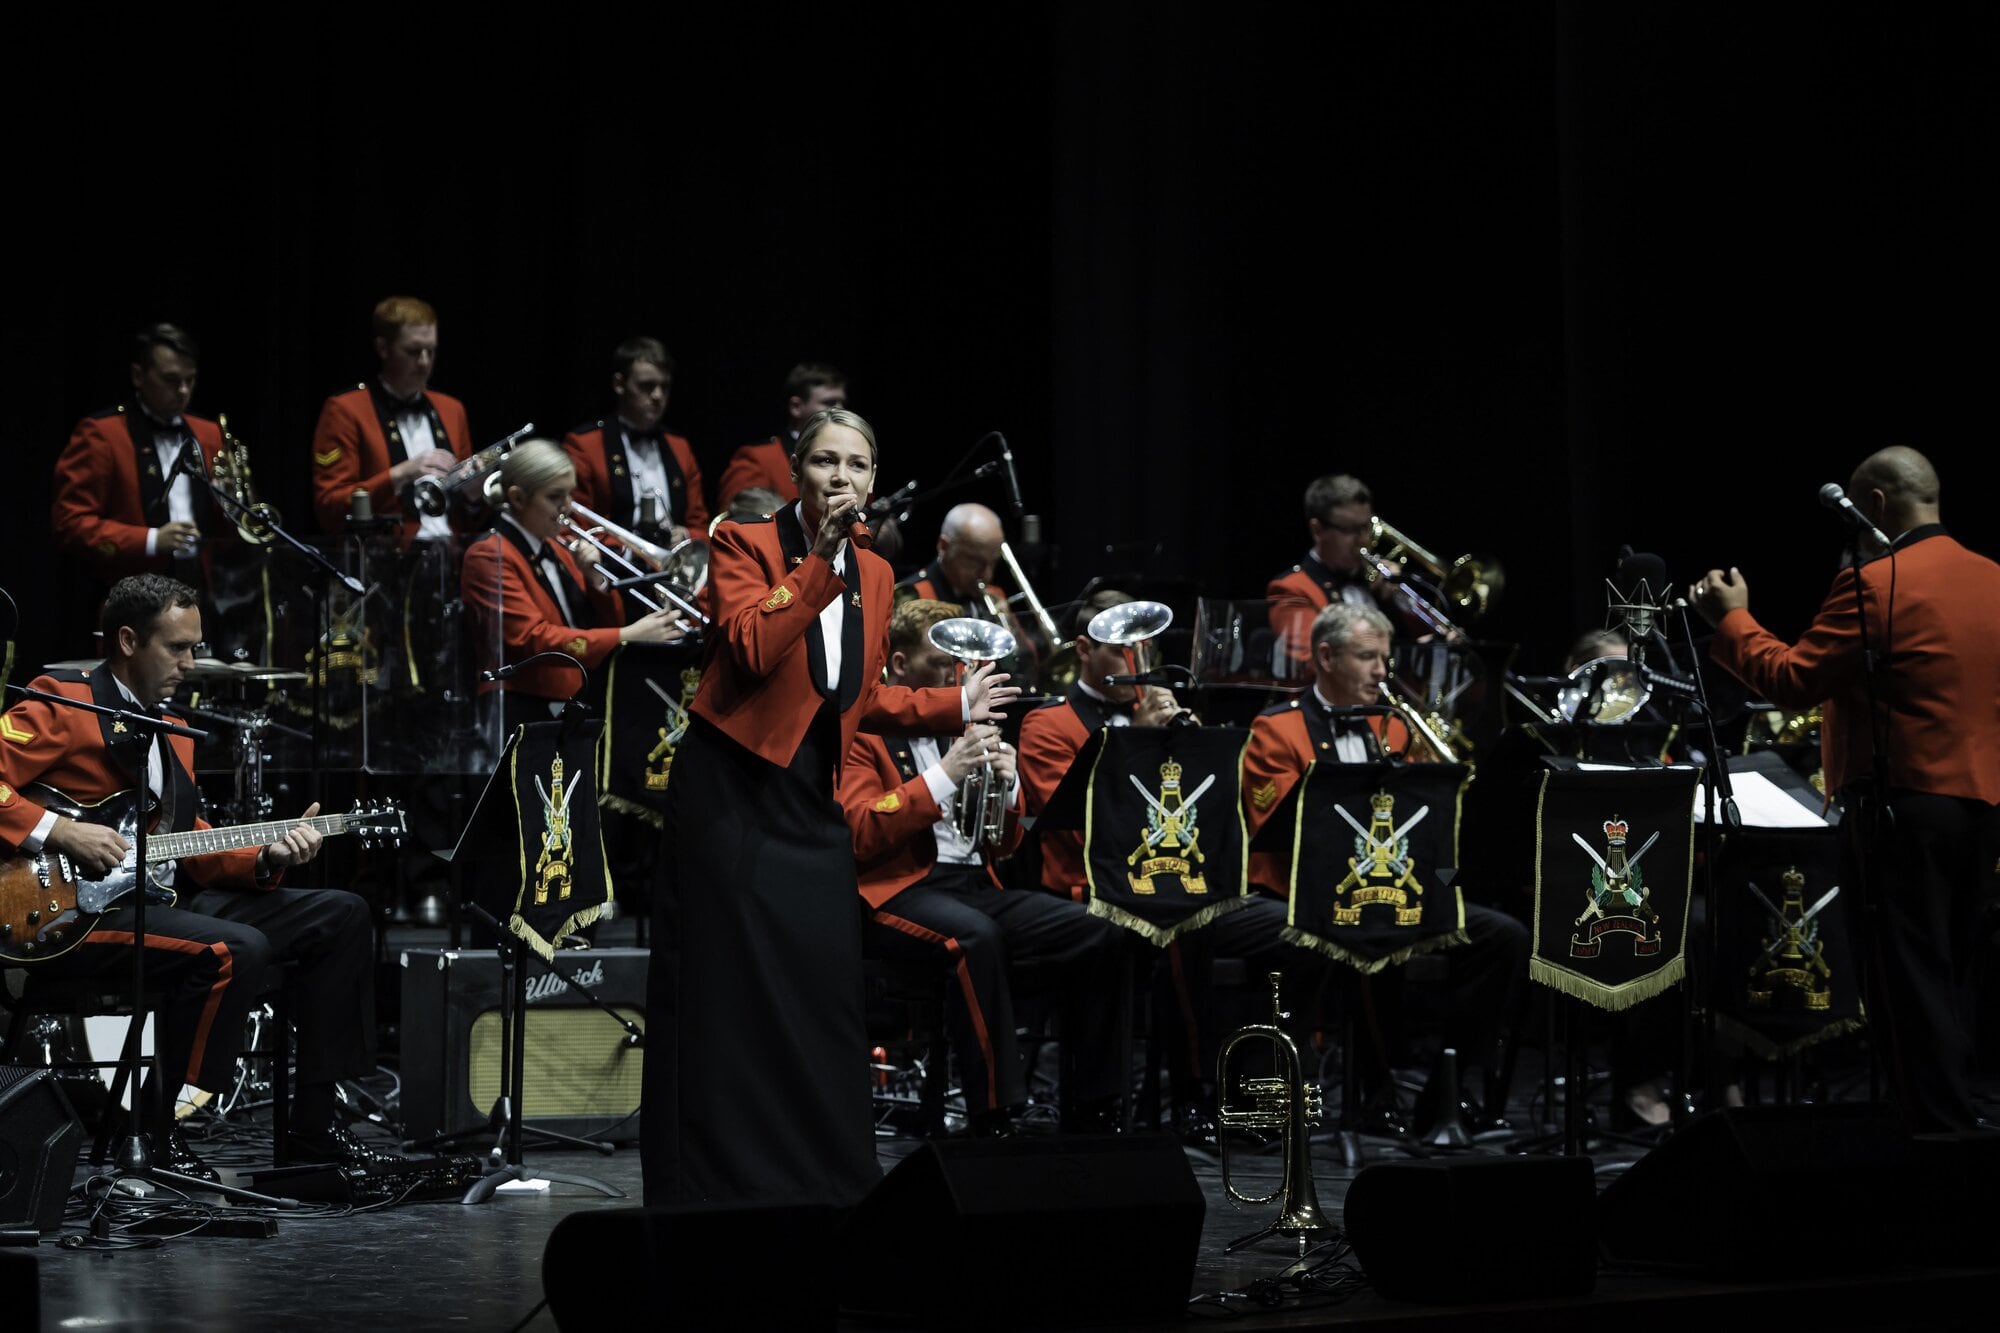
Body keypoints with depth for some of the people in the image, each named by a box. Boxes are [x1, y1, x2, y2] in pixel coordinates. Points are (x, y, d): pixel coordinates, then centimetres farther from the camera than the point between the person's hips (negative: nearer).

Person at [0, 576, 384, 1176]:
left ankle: (313, 1123, 6)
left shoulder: (172, 730, 22)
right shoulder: (62, 704, -6)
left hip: (169, 898, 9)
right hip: (80, 909, -9)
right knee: (238, 949, -33)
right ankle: (164, 1135, -18)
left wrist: (265, 857, 3)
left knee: (341, 915, 4)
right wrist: (59, 832, -23)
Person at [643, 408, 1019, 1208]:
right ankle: (718, 1190, 5)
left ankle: (825, 1188, 12)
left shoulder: (873, 574, 11)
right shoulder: (744, 545, -7)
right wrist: (821, 557, -23)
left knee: (825, 988, 4)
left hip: (813, 804, 6)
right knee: (730, 996, -3)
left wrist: (955, 707, 15)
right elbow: (756, 647, -25)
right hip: (734, 796, -6)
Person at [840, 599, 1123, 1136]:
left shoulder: (957, 727, 22)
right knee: (974, 935, -39)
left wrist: (1006, 783, 0)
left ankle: (1089, 1112, -12)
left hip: (974, 883, 7)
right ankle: (993, 1120, -36)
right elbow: (860, 835, -14)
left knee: (1098, 934, -16)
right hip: (897, 890, -7)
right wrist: (945, 776, -18)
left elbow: (1003, 844, 22)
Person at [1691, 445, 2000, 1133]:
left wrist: (1730, 620, -1)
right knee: (1943, 980, 16)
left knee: (1908, 984, -3)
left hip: (1904, 806, -8)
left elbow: (1792, 681, -13)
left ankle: (1941, 1131, -4)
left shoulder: (1874, 584, -14)